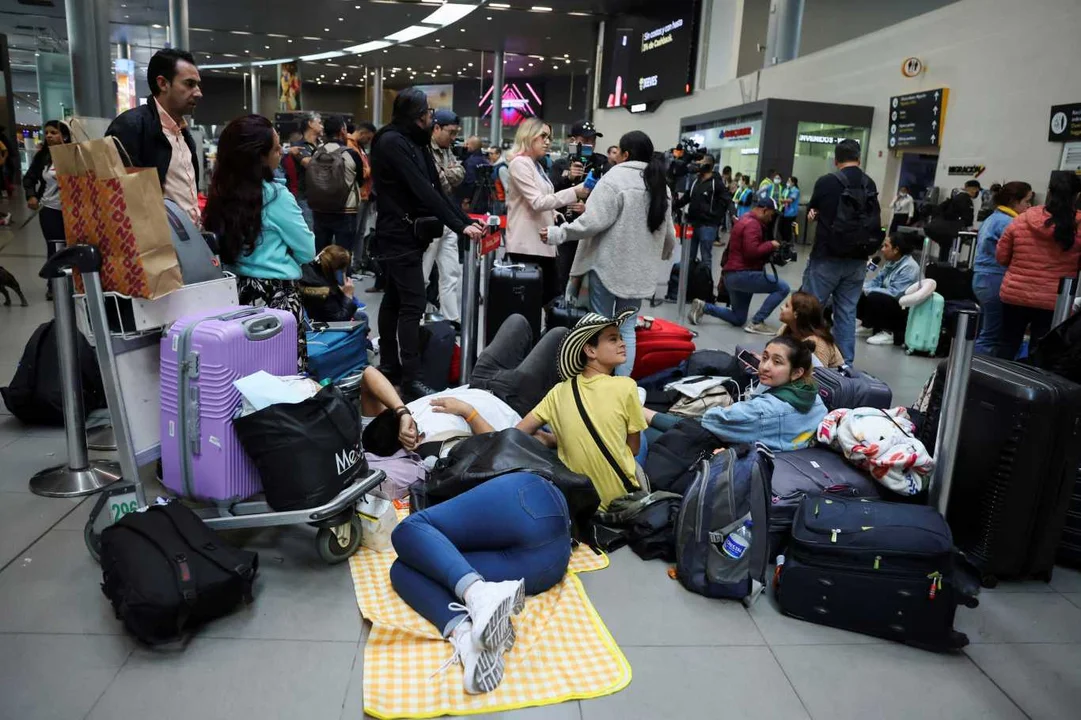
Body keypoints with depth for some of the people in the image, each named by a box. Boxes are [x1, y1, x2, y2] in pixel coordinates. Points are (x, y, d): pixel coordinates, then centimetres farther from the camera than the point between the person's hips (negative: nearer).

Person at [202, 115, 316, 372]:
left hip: (235, 290, 7)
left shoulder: (221, 192, 6)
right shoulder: (276, 196, -12)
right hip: (276, 295, -7)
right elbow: (307, 252, -5)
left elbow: (220, 246, 17)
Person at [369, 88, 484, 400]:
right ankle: (411, 379, -11)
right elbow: (422, 191, -22)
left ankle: (390, 366, 21)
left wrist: (468, 220, 0)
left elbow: (436, 188, 10)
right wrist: (459, 226, -23)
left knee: (394, 299, 13)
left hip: (408, 234, 9)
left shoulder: (414, 143, 14)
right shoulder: (391, 142, -14)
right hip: (399, 236, -9)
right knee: (413, 304, -12)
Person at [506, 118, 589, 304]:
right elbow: (537, 202, -19)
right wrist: (574, 192, -21)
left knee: (553, 297, 6)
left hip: (543, 242, 9)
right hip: (526, 245, -9)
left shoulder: (537, 165, 20)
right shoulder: (520, 163, -9)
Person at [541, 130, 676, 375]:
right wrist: (664, 253, 37)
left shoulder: (616, 177, -11)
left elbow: (594, 221, -19)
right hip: (640, 268, 6)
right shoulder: (661, 185, 11)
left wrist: (559, 233, -10)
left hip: (609, 263, -6)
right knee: (627, 327, 11)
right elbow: (668, 232, 17)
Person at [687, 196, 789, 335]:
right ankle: (757, 322, -12)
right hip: (741, 274, -11)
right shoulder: (752, 224, -13)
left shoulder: (745, 220, 21)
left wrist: (768, 248, 12)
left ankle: (703, 307, 7)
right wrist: (770, 245, -11)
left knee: (738, 320, 17)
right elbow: (752, 251, -25)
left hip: (733, 275, 11)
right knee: (783, 288, -14)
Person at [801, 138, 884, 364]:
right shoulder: (870, 185, 3)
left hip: (827, 257, -4)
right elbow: (875, 222, 13)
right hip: (857, 260, 5)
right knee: (847, 313, 9)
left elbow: (811, 212, 6)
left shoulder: (827, 182, -10)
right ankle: (845, 362, 11)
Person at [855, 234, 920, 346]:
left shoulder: (909, 267, -22)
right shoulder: (892, 262, 6)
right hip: (890, 302, 9)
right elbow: (877, 280, 10)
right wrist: (863, 287, -10)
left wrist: (869, 290, -24)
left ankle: (887, 332, -17)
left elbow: (894, 293, -28)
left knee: (874, 297, -30)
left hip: (904, 309, -9)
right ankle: (867, 325, 7)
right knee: (860, 294, -1)